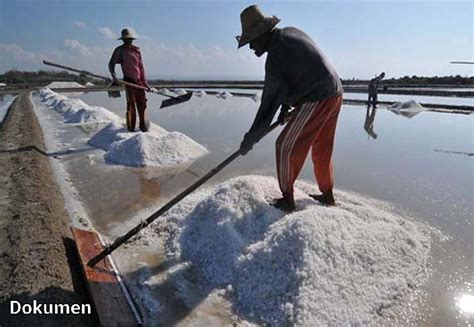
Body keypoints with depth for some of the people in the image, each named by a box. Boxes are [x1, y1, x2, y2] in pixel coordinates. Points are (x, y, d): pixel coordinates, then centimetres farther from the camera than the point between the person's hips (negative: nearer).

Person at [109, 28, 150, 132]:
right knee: (131, 104, -4)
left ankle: (143, 125, 18)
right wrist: (113, 75, -17)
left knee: (142, 104, 5)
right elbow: (111, 64, 1)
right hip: (128, 80, -4)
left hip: (139, 81, 4)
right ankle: (131, 127, 5)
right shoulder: (120, 50, 1)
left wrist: (145, 82, 11)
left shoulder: (136, 50, 13)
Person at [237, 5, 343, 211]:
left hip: (317, 101, -10)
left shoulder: (275, 55, -17)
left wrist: (250, 139, -11)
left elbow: (269, 103, -17)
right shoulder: (291, 33, 11)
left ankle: (287, 200, 8)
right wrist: (286, 104, 16)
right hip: (334, 94, 10)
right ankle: (327, 195, 31)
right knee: (322, 149, 19)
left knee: (286, 147, -1)